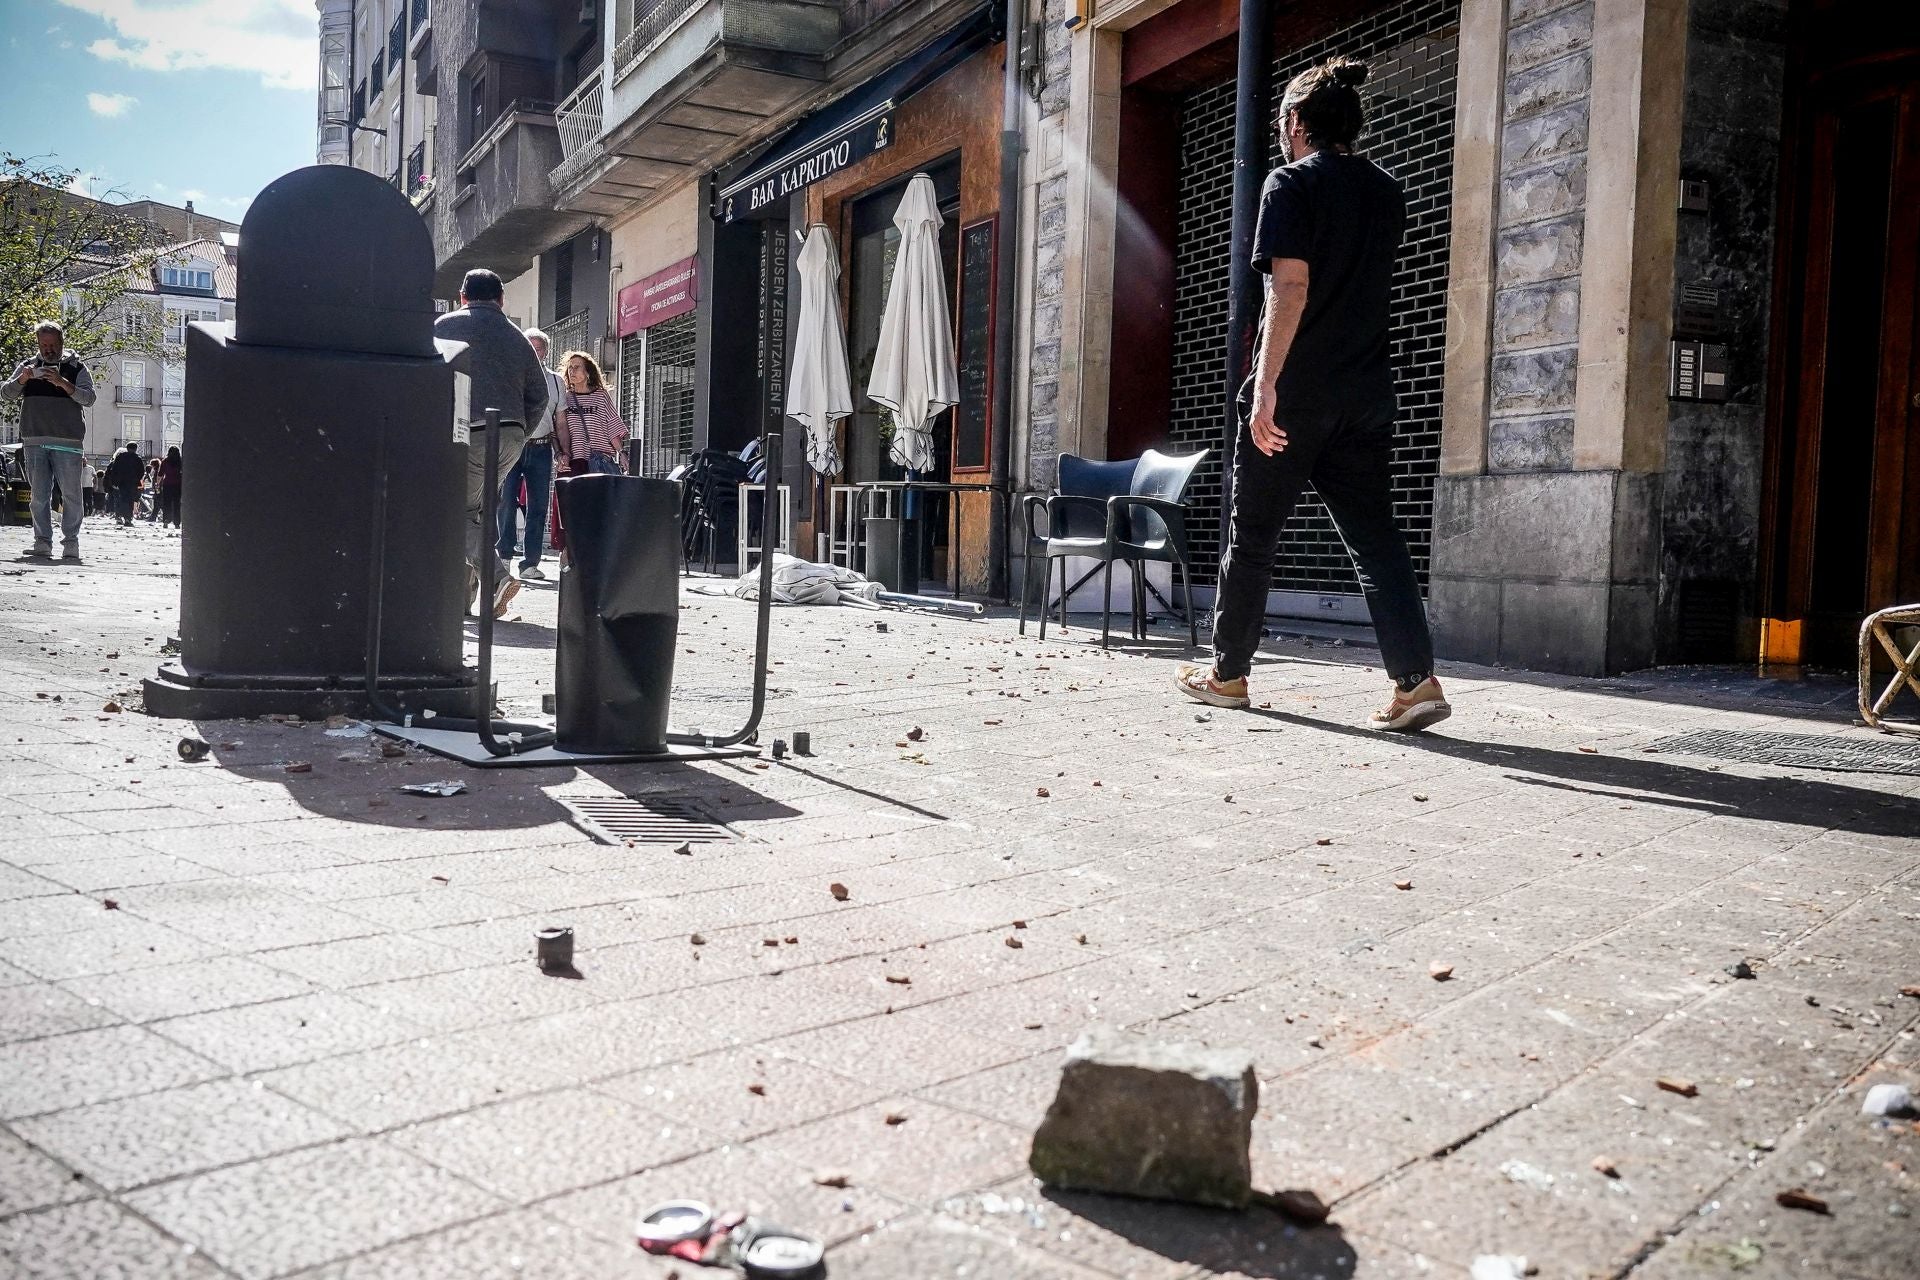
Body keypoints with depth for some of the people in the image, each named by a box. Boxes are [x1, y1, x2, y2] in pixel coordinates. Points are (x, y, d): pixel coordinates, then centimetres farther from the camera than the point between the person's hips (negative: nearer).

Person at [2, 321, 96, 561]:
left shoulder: (76, 368, 6)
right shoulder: (28, 366, 14)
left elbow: (88, 397, -6)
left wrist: (63, 383, -22)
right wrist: (21, 379, -12)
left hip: (67, 441, -3)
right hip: (34, 441, 3)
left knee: (71, 495, -3)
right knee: (39, 496, 3)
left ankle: (71, 544, 2)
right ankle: (42, 545, 5)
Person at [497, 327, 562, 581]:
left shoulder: (555, 380, 15)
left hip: (540, 448, 3)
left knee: (538, 507, 1)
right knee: (507, 502, -8)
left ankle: (531, 563, 6)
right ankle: (504, 557, -1)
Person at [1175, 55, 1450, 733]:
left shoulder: (1292, 182, -4)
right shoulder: (1387, 190, 15)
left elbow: (1291, 287, -16)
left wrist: (1266, 382, -20)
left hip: (1296, 394, -5)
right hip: (1366, 393, 6)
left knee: (1253, 535, 7)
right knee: (1375, 537, 3)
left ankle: (1228, 673, 17)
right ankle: (1416, 680, -9)